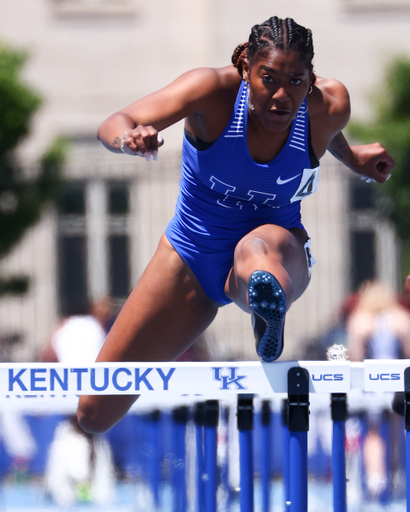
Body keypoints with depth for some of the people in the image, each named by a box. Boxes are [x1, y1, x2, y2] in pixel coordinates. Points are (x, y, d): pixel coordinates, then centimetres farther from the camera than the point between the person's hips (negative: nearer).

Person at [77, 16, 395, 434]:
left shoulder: (329, 105, -15)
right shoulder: (214, 91, -23)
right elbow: (113, 126, -31)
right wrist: (129, 139, -51)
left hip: (283, 256, -1)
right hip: (191, 258, 1)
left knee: (259, 246, -42)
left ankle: (270, 308, -70)